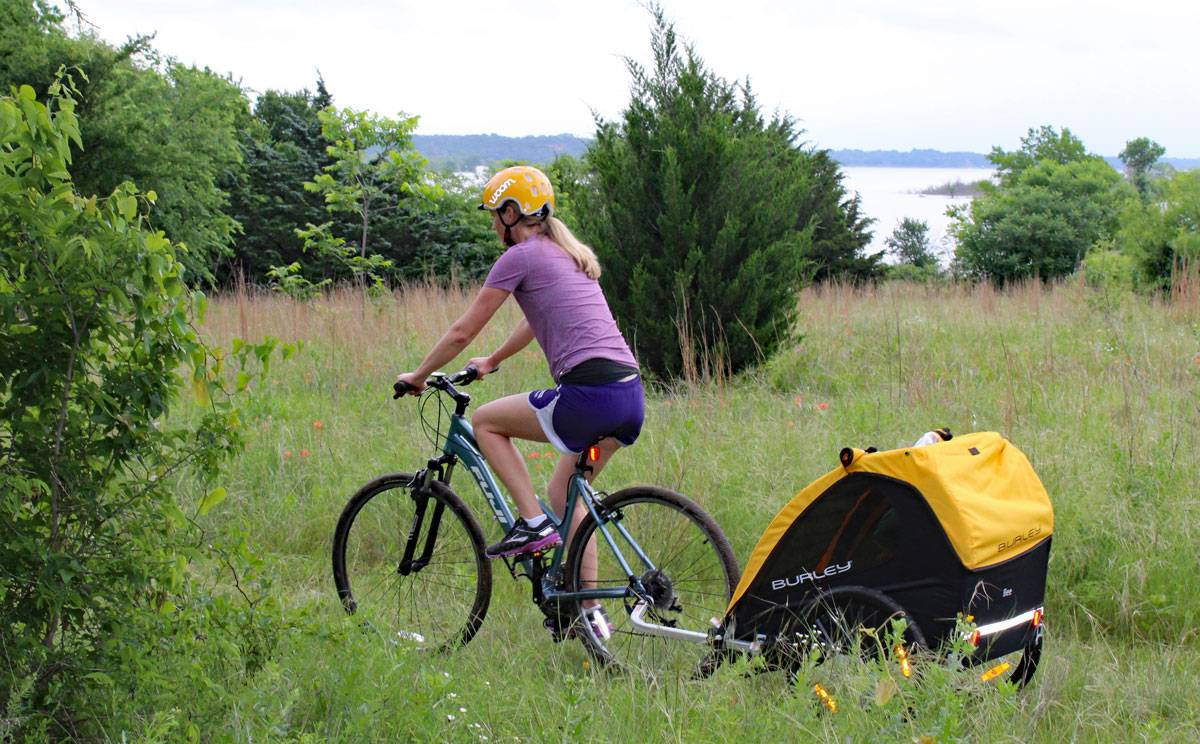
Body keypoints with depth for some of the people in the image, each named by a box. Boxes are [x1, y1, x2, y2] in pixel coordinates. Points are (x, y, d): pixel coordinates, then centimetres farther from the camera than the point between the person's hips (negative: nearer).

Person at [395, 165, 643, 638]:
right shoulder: (568, 254, 25)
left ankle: (534, 524, 4)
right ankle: (591, 612, 21)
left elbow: (462, 333, 4)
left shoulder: (520, 257, 0)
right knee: (565, 492, 23)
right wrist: (492, 362, 55)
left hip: (589, 394, -8)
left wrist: (416, 377, 19)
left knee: (486, 421, 13)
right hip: (631, 392, 8)